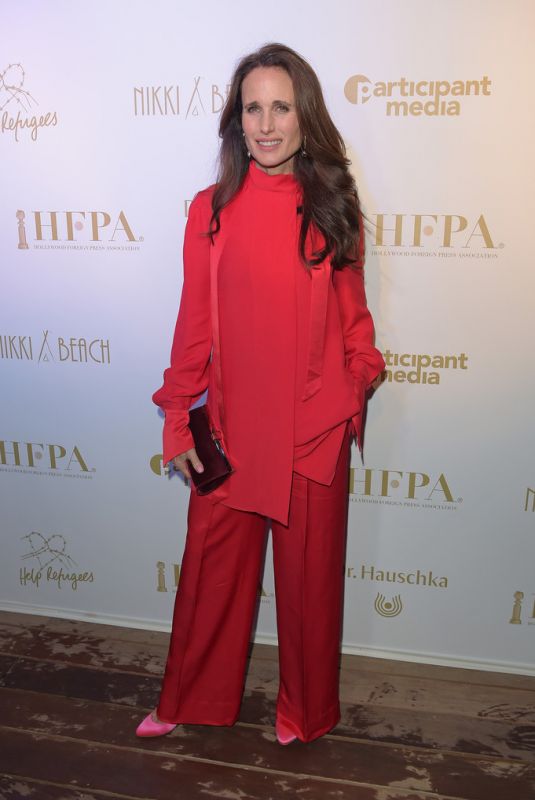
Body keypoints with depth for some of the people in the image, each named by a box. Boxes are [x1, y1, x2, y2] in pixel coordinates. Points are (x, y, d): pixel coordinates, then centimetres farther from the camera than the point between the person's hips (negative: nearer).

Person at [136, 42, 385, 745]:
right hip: (231, 429, 0)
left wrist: (360, 382, -5)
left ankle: (307, 709, 39)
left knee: (310, 574, 14)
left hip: (315, 430, 0)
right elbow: (194, 324, 0)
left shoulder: (335, 211, 0)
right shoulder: (210, 211, -1)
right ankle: (191, 701, 40)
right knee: (213, 568, 14)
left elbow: (353, 317, 6)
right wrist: (178, 421, 0)